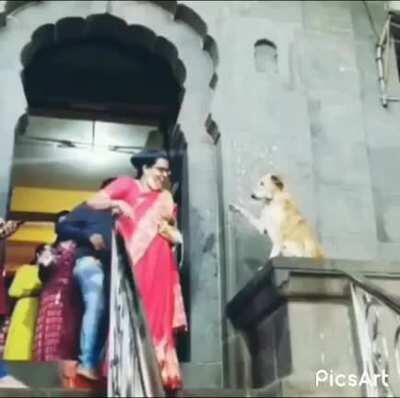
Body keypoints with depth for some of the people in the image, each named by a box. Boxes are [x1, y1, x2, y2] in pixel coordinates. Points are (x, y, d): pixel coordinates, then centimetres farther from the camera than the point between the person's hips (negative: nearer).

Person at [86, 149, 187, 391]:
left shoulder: (166, 197, 22)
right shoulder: (127, 184, 9)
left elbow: (173, 233, 25)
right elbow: (93, 202, -3)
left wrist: (172, 235, 2)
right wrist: (116, 203, -20)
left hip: (159, 264, 4)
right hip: (132, 260, -4)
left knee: (158, 317, -1)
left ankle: (158, 371, -1)